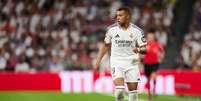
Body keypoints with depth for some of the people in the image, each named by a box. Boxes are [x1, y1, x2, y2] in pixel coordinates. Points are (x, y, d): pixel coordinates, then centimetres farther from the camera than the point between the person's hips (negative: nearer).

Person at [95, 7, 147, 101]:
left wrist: (139, 50, -26)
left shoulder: (136, 31, -5)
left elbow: (144, 49, -4)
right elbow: (106, 46, 12)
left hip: (131, 62, 1)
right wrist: (98, 60, 7)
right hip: (116, 62, -1)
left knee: (133, 90, 3)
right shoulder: (112, 29, -1)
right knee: (119, 88, -19)